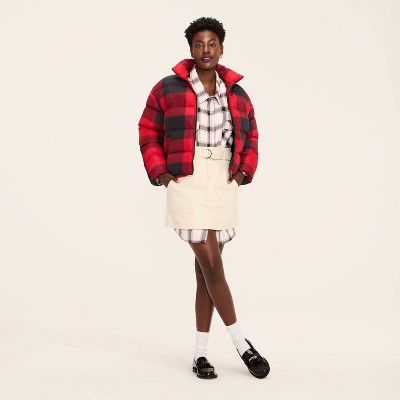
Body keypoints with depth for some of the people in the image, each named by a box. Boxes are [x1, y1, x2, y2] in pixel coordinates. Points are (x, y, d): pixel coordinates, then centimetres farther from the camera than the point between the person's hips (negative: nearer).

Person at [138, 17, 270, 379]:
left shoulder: (237, 93, 11)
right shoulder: (167, 88, 1)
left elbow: (250, 137, 21)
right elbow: (148, 132, 7)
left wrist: (244, 171, 7)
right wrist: (159, 172, -1)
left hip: (223, 184, 4)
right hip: (186, 182, -4)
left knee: (207, 267, 7)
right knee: (210, 264, -9)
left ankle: (201, 353, 15)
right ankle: (242, 344, 6)